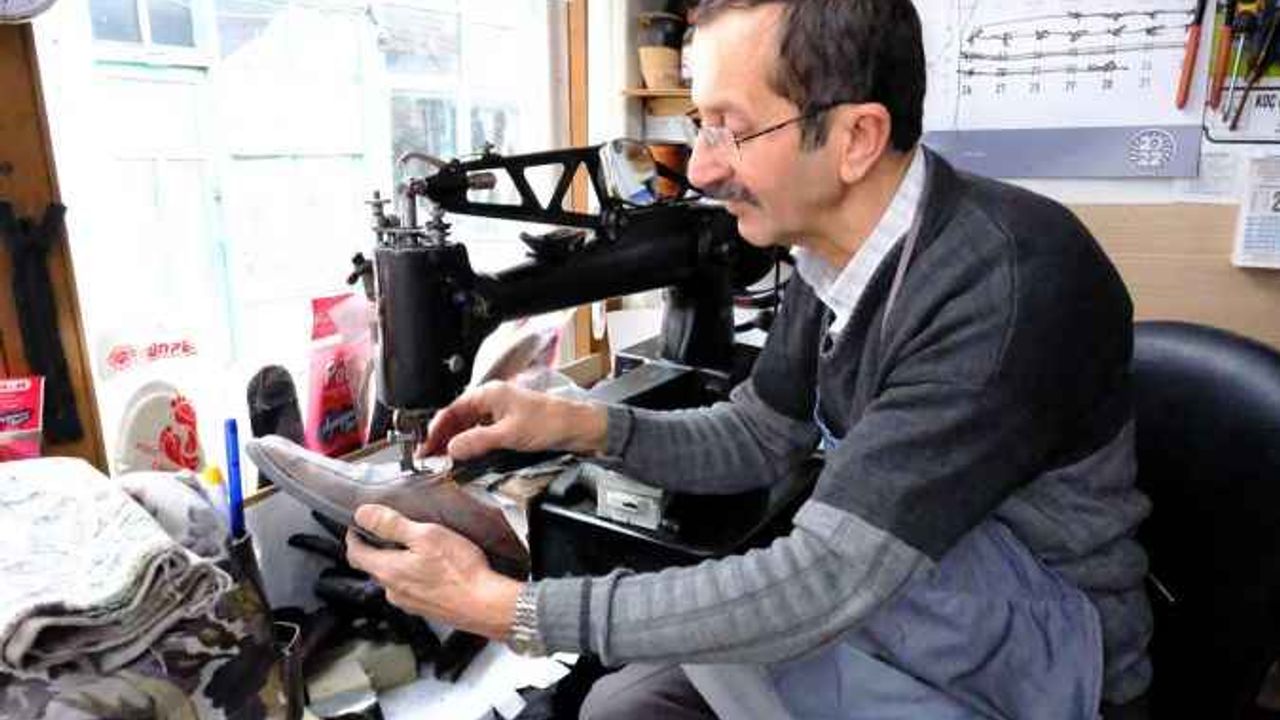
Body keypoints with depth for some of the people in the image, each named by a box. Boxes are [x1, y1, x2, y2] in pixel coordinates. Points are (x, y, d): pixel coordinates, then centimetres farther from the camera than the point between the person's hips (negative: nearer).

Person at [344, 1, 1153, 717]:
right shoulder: (833, 253, -6)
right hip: (913, 618, 6)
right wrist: (584, 425, -11)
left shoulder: (1012, 281, -32)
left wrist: (505, 606, -29)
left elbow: (823, 581, -35)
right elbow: (757, 439, 6)